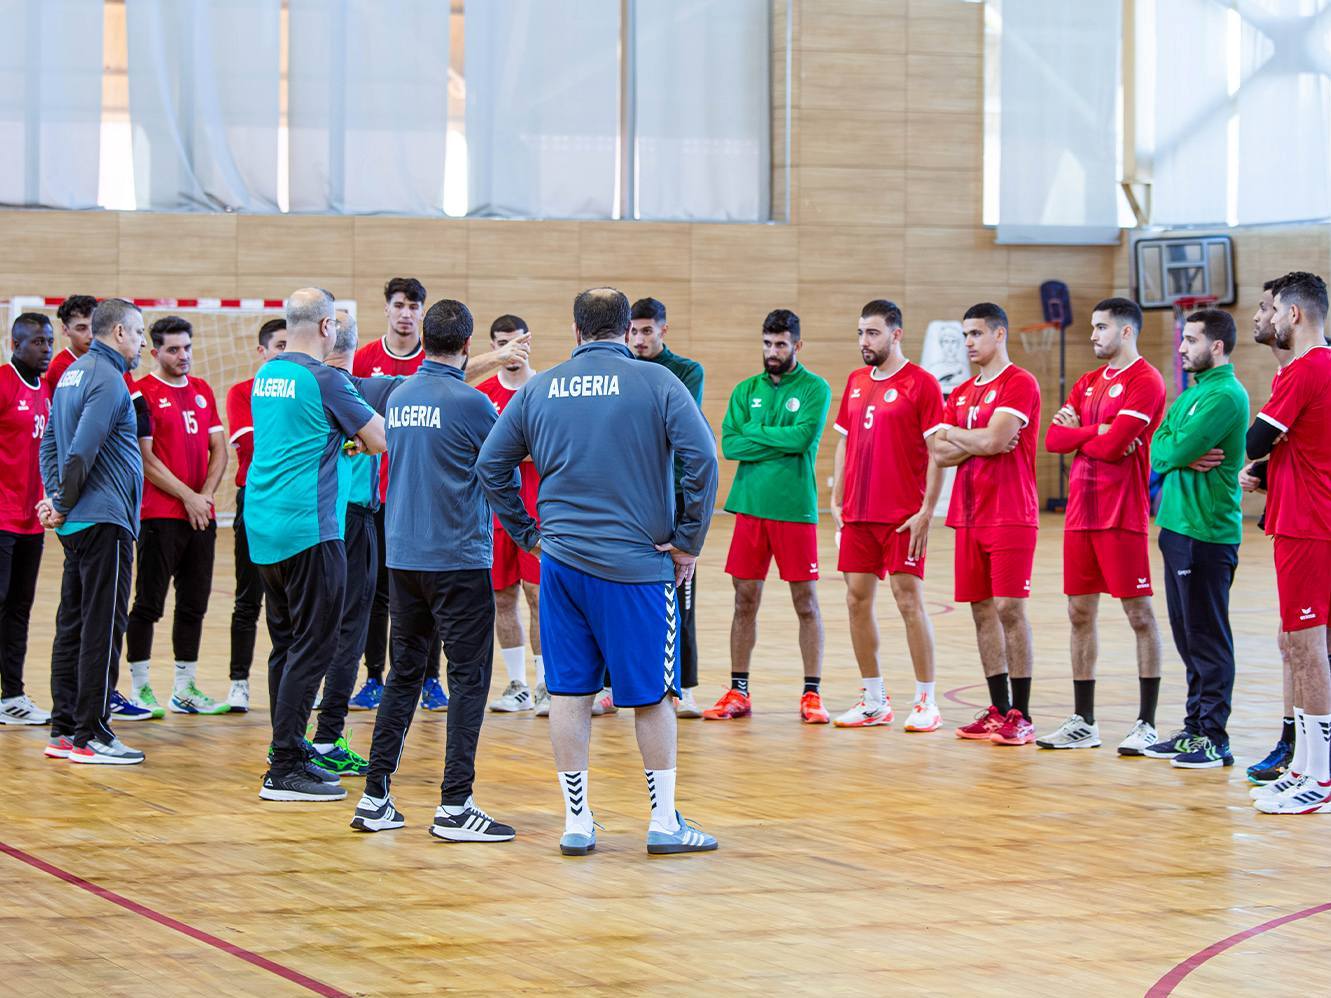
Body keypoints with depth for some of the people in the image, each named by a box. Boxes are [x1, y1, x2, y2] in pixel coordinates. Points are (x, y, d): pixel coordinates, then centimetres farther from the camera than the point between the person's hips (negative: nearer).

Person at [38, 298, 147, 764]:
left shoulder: (73, 374, 16)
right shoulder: (107, 379, -14)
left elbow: (51, 444, 19)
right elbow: (82, 450, -21)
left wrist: (56, 497, 10)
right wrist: (63, 505, -11)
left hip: (77, 523, 10)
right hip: (104, 520, -10)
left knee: (73, 625, 11)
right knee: (102, 627, -6)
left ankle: (64, 730, 15)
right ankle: (90, 735, -5)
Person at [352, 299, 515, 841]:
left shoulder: (398, 397, 8)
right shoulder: (471, 403, -12)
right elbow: (507, 476, -3)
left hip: (402, 556, 7)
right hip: (459, 556, -7)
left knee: (404, 673, 12)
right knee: (469, 676, -2)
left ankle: (375, 798, 12)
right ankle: (455, 805, -6)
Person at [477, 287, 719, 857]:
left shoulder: (539, 389, 6)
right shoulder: (657, 383, -5)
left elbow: (490, 464, 10)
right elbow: (701, 458, -14)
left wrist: (527, 533, 16)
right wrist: (688, 542, -5)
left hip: (561, 559, 3)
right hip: (639, 564, -3)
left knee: (568, 691, 8)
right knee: (651, 695, 5)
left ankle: (576, 824, 10)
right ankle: (665, 824, 10)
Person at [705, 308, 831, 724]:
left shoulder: (814, 389, -1)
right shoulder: (746, 390, 11)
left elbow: (803, 436, -17)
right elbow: (729, 444, -2)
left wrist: (754, 432, -6)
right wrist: (778, 441, -11)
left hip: (795, 510, -4)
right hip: (750, 506, 4)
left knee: (805, 602, 1)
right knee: (745, 601, 7)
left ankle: (812, 694, 6)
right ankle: (738, 692, 14)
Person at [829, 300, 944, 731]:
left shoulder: (920, 383, -7)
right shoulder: (856, 382, 13)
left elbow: (937, 451, -9)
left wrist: (926, 510, -14)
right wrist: (837, 500, 12)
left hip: (903, 517, -7)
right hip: (858, 515, 7)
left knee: (909, 600, -5)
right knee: (857, 600, 6)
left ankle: (926, 702, 3)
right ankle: (874, 701, 15)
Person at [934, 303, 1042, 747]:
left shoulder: (1019, 384, -7)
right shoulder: (961, 393, 16)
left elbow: (994, 441, -18)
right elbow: (939, 454, 8)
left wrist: (952, 432, -1)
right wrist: (980, 442, -8)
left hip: (1010, 517, -7)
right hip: (969, 518, 7)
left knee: (1009, 608, -8)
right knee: (982, 610, 7)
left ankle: (1021, 715, -4)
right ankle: (998, 710, 14)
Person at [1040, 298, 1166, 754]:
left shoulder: (1144, 381, -9)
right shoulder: (1088, 383, 16)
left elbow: (1113, 446, -18)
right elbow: (1054, 439, 7)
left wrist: (1077, 432, -1)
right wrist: (1096, 432, -8)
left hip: (1123, 516, -8)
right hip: (1081, 512, 8)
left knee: (1139, 614, -2)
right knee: (1080, 613, 9)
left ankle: (1147, 724, 1)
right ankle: (1083, 722, 15)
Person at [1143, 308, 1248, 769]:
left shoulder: (1226, 395, -13)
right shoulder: (1193, 391, 17)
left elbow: (1179, 448, -21)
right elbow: (1158, 448, 8)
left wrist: (1180, 452, 0)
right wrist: (1187, 457, -9)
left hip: (1207, 531, -9)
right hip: (1178, 524, 9)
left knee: (1207, 638, -5)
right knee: (1187, 636, 13)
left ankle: (1214, 738, -1)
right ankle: (1194, 727, 20)